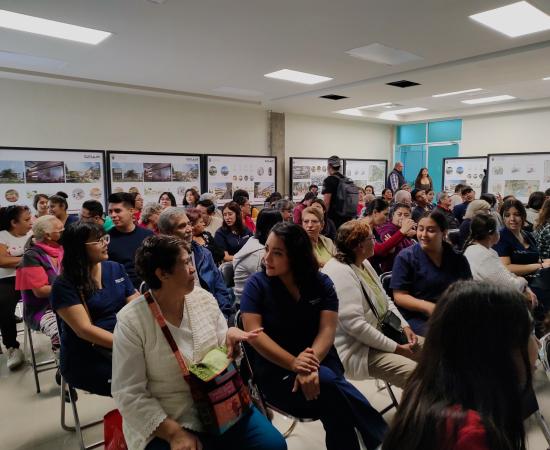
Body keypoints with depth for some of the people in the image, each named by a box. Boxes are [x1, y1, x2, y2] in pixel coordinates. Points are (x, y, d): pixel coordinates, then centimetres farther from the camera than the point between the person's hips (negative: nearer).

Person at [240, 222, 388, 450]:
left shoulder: (322, 283, 1)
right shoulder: (256, 285, -4)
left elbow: (327, 330, -8)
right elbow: (254, 334, -13)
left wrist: (311, 364, -28)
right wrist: (294, 364, -25)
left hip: (321, 363, 2)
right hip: (276, 372, -1)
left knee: (335, 409, -32)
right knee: (328, 383, -30)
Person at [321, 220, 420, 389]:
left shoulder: (364, 263, 9)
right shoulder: (339, 272, -22)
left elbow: (386, 300, 17)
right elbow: (355, 324, -26)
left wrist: (405, 326, 0)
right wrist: (396, 348, -19)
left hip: (384, 334, 10)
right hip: (359, 350, -10)